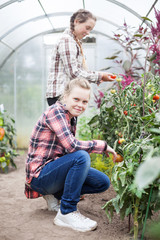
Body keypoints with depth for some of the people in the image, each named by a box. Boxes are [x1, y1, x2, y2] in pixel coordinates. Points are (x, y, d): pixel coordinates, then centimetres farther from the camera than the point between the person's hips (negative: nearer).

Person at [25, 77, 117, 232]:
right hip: (39, 175, -9)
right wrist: (103, 145, -18)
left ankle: (57, 195, 12)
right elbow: (71, 146, -29)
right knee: (81, 156, -32)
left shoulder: (71, 118, 12)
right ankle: (66, 213, -19)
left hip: (54, 170, 9)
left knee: (103, 183, 1)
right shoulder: (55, 111, -16)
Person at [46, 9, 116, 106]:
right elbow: (73, 72, -16)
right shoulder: (67, 40, -9)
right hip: (60, 94, -10)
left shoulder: (76, 42, 22)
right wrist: (99, 76, -10)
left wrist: (97, 78, 8)